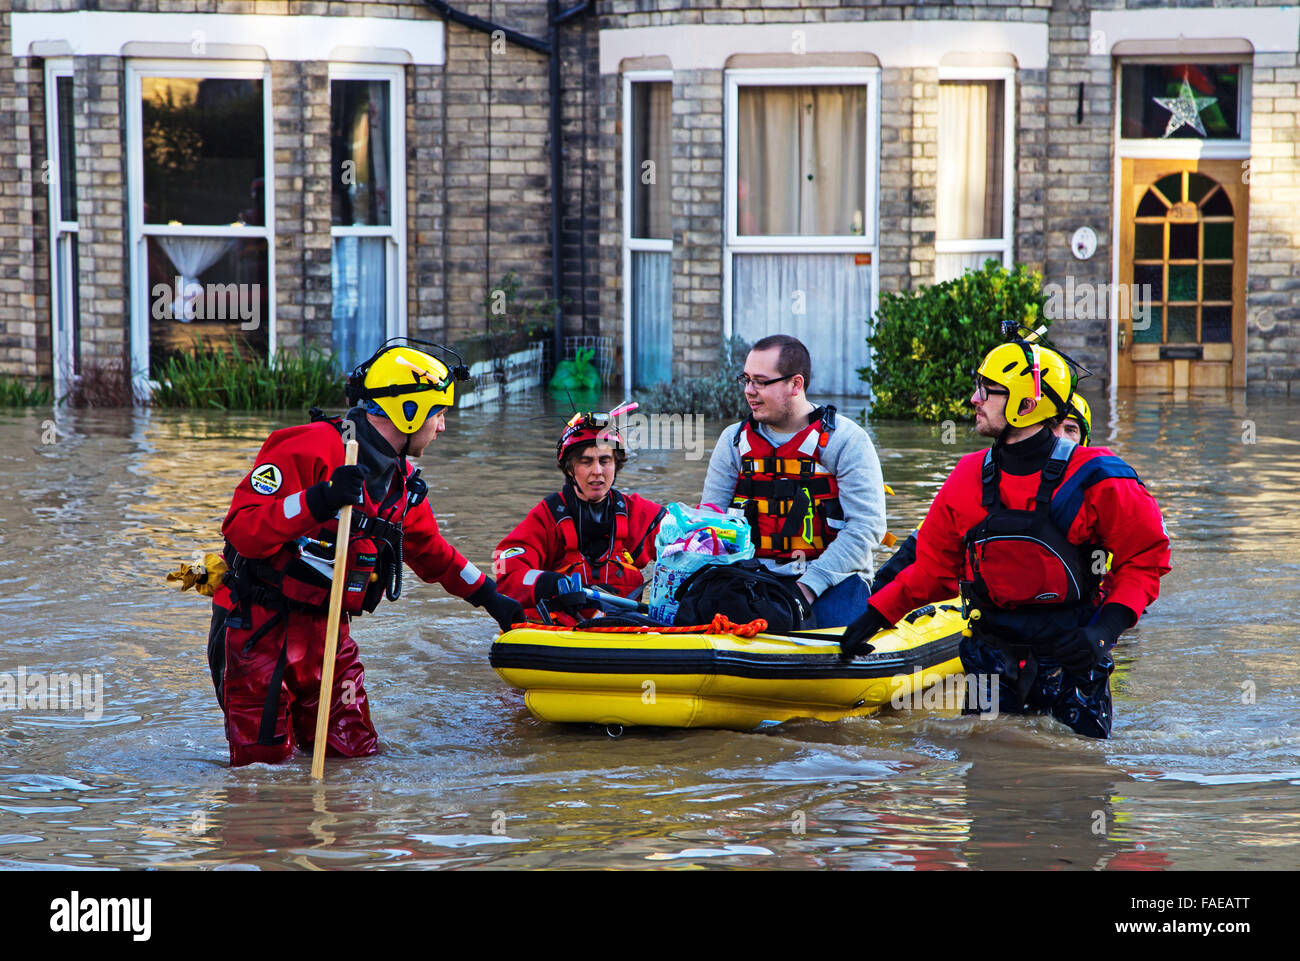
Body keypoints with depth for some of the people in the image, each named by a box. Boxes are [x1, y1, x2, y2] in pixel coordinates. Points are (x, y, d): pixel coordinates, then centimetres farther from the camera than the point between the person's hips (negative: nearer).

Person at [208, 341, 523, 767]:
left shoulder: (401, 482, 9)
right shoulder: (309, 449, -18)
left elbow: (431, 552, 28)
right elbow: (242, 531, -25)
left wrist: (489, 596, 32)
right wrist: (317, 502, -37)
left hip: (327, 633, 7)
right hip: (261, 630, -7)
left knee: (355, 751, 1)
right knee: (263, 760, -6)